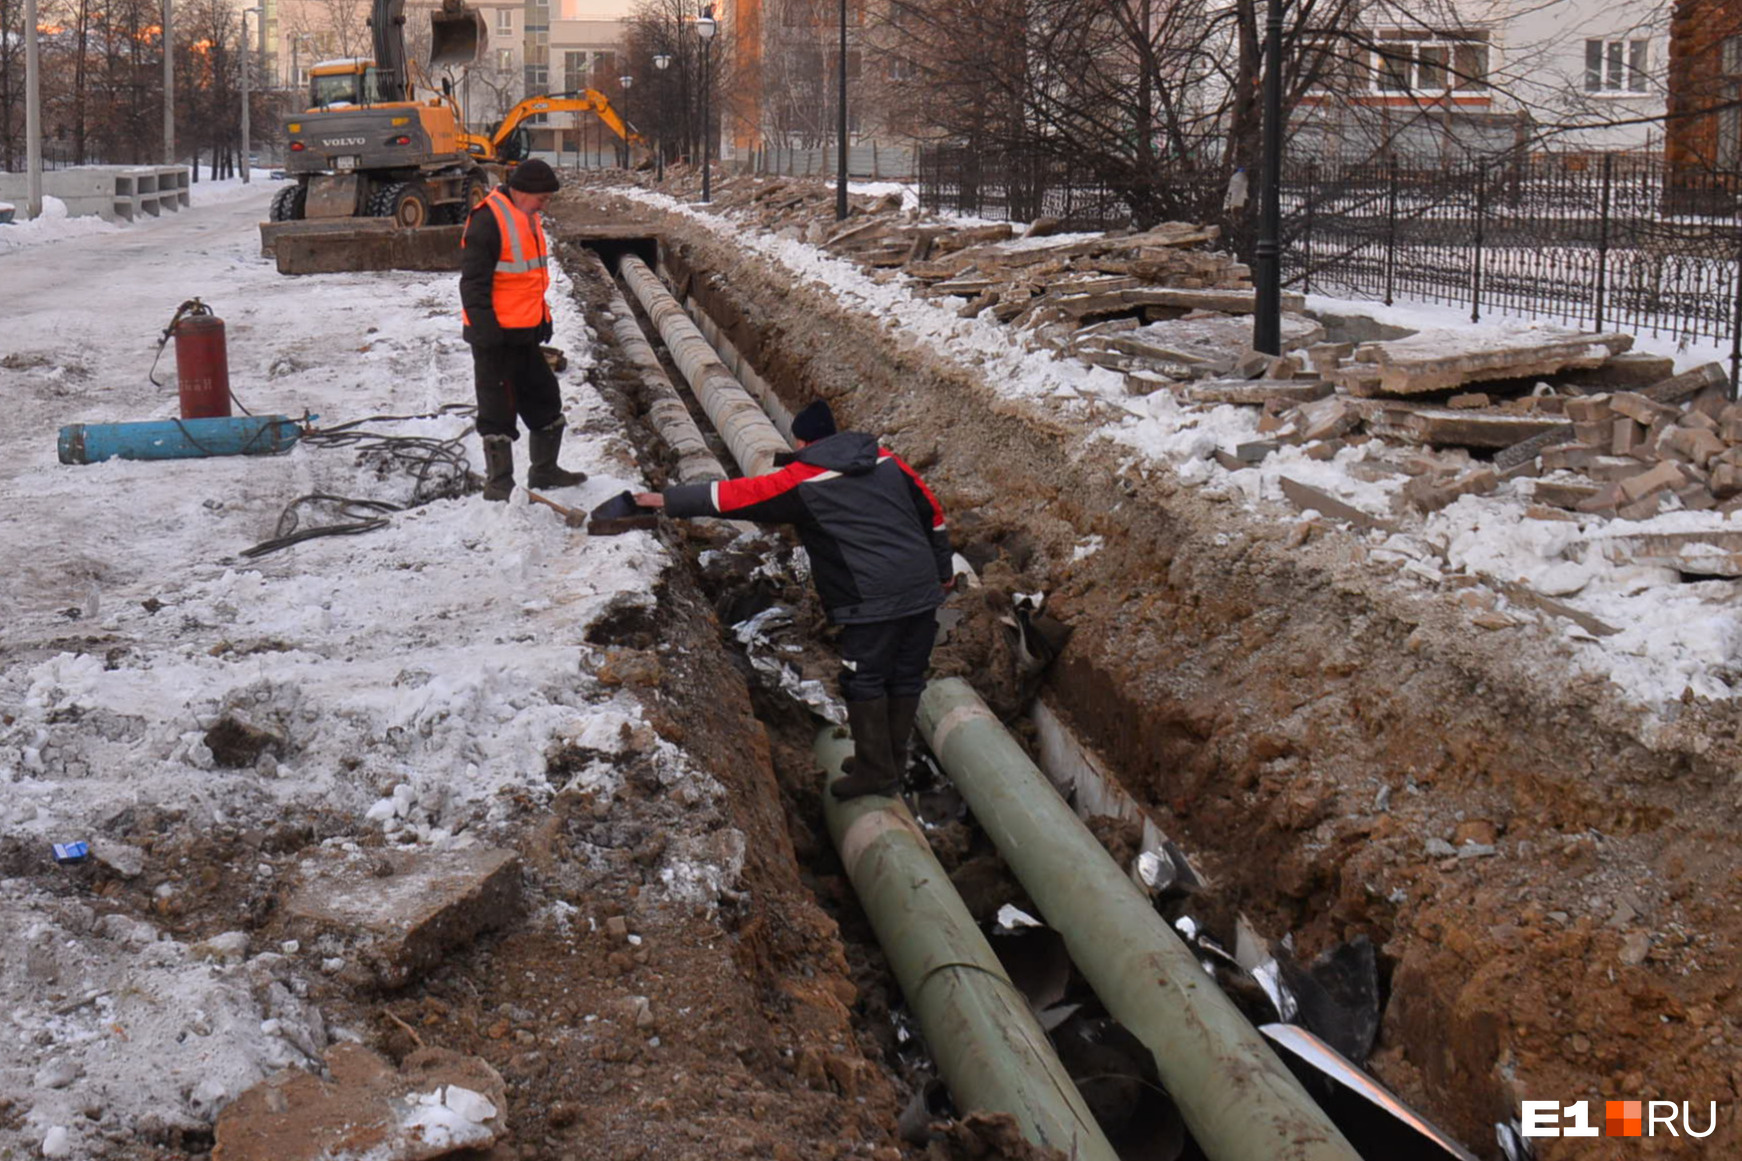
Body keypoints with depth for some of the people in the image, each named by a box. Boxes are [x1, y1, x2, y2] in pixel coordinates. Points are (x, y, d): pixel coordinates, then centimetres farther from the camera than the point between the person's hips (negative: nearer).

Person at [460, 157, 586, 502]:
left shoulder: (528, 219, 13)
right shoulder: (488, 220, -18)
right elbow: (474, 281, -21)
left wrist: (542, 317, 22)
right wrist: (485, 328, -23)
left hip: (524, 333, 10)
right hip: (496, 335, -10)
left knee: (545, 399, 17)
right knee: (498, 409, -1)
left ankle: (544, 471, 31)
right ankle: (499, 483, 9)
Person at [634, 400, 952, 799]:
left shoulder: (800, 481, -4)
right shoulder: (886, 461, 12)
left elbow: (735, 494, -2)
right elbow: (933, 513, 17)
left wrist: (671, 500, 6)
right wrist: (942, 570, 27)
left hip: (872, 601, -6)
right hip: (923, 592, 6)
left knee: (864, 683, 5)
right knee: (906, 678, 14)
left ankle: (874, 771, 9)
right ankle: (893, 763, 24)